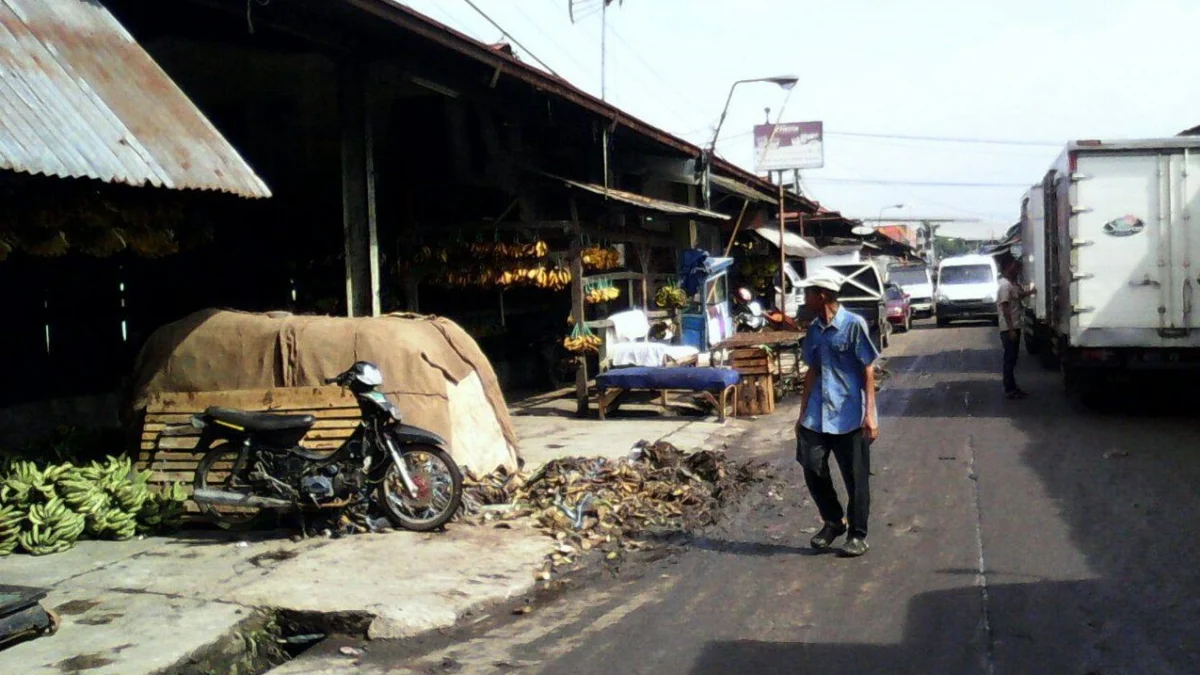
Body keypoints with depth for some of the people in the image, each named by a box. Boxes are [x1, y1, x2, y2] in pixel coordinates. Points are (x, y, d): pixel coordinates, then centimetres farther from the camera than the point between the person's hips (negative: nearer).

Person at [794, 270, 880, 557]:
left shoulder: (853, 324, -11)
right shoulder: (814, 329, 8)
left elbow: (868, 371, -10)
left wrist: (870, 414, -15)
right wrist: (803, 413, 15)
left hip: (850, 416, -6)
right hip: (817, 416, 6)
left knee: (855, 478, 4)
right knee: (813, 470, 6)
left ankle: (857, 534, 18)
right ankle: (833, 522, 27)